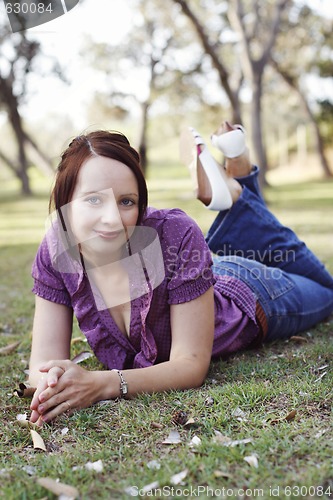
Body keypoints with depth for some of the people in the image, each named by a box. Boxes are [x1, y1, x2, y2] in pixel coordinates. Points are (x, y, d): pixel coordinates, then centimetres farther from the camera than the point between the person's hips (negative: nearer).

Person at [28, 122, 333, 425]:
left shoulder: (176, 237, -43)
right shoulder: (55, 251, -31)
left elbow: (192, 365, -39)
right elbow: (46, 358, -27)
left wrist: (102, 384, -53)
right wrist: (51, 384, -50)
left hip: (245, 297, -3)